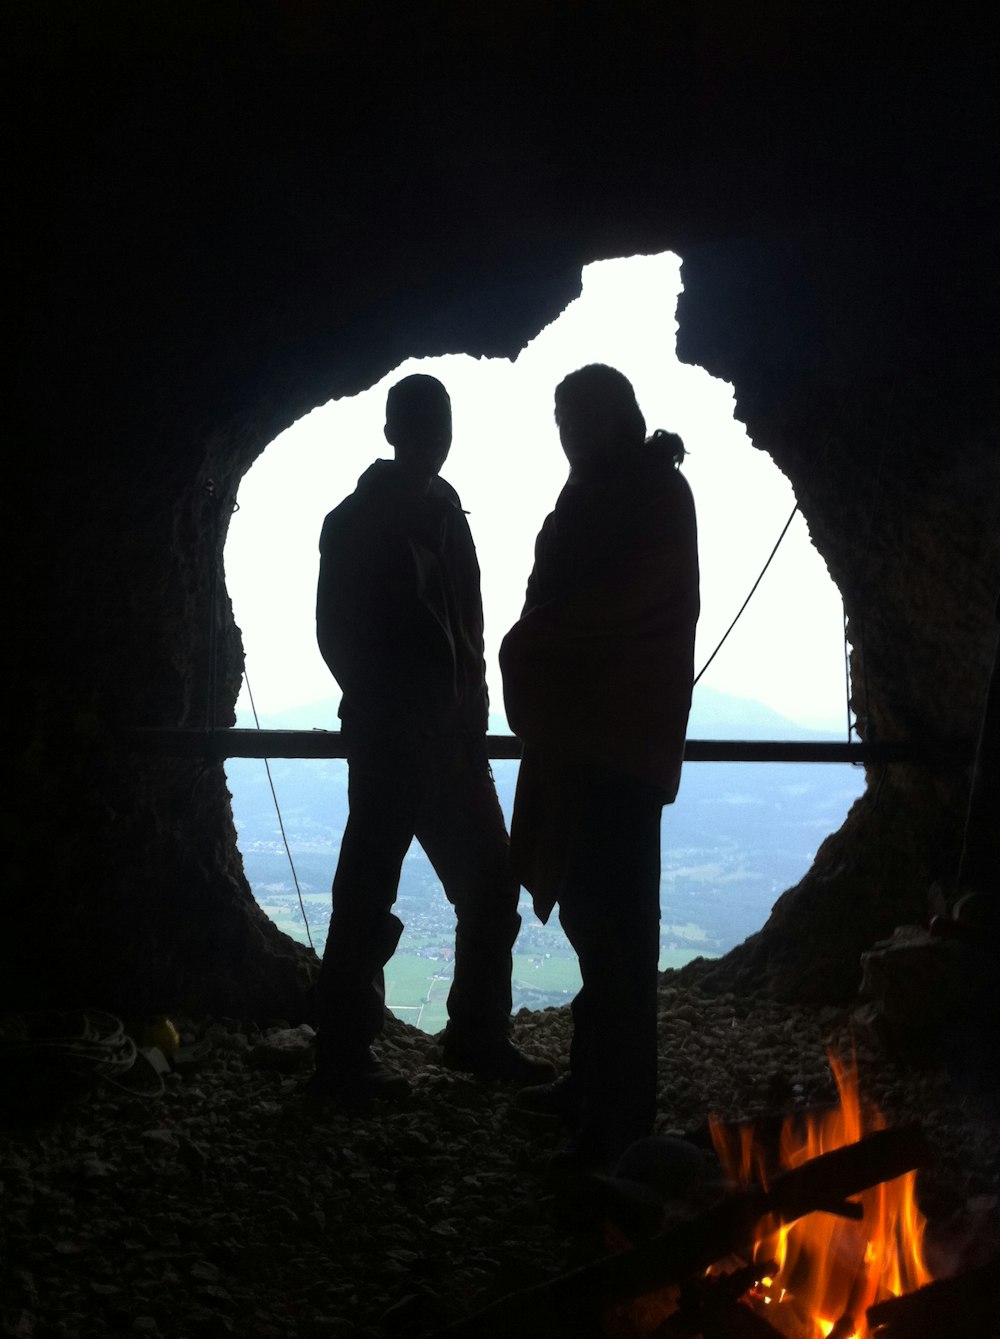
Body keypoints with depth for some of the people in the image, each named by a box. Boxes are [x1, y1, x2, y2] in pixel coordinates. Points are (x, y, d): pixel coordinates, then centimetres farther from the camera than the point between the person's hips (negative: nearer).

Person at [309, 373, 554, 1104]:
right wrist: (390, 712, -8)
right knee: (368, 892, -3)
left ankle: (478, 1036, 22)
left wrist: (471, 712, 7)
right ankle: (344, 1055, 8)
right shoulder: (356, 522, -3)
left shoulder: (446, 514, 16)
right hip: (389, 738, -7)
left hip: (450, 736, 7)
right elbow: (339, 634, -6)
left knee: (491, 880, 10)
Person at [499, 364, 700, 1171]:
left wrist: (530, 651, -8)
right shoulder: (598, 494, 23)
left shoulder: (654, 493, -4)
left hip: (619, 739, -9)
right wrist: (534, 659, 4)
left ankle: (620, 1120, -4)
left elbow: (608, 598, -19)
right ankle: (592, 1080, 23)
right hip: (576, 730, 9)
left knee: (610, 920, -10)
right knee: (590, 908, 12)